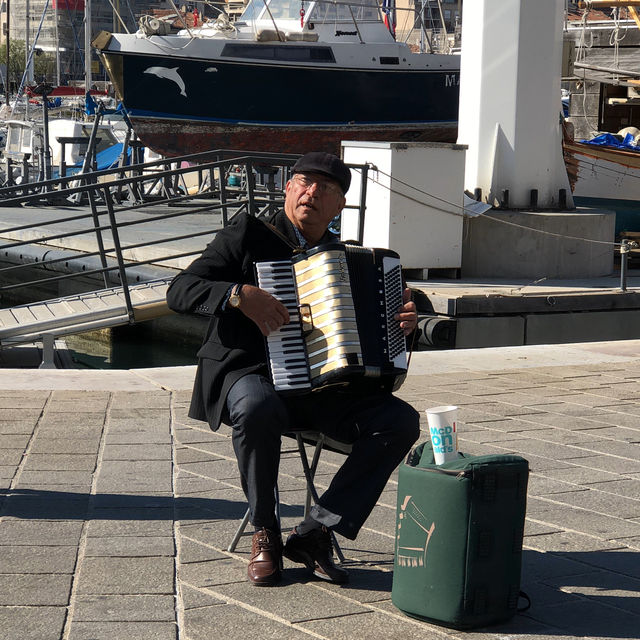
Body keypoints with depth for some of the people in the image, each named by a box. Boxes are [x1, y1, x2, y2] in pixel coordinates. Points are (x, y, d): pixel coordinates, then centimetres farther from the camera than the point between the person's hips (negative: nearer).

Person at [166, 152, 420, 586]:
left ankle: (316, 532, -16)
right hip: (251, 373, -4)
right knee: (259, 409, -39)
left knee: (401, 421, -19)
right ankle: (265, 532, -15)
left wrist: (404, 323, 0)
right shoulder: (249, 234, 2)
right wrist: (239, 294, -25)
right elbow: (180, 290, -7)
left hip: (325, 387, 5)